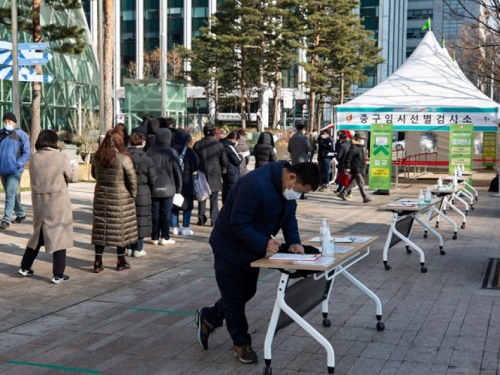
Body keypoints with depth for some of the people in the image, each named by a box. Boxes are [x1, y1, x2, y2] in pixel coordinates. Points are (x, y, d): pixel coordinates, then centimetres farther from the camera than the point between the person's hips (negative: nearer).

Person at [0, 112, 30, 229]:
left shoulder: (21, 135, -5)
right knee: (11, 194, 16)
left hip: (15, 171, -5)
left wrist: (17, 165, -16)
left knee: (10, 194, -11)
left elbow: (26, 153, -5)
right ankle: (21, 214, 32)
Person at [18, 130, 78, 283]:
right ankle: (58, 274, 4)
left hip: (39, 202, 5)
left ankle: (25, 267, 25)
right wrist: (74, 167, 19)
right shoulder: (61, 157, -11)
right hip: (58, 203, -5)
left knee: (38, 234, 21)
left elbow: (36, 179, 12)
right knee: (59, 235, 3)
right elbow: (73, 178, -2)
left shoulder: (34, 158, 2)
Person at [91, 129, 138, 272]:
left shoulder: (97, 157, 1)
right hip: (120, 198, -4)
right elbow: (132, 179, -11)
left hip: (101, 197, 4)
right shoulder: (123, 158, -14)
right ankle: (121, 262, 17)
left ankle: (98, 262, 9)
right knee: (121, 229, 8)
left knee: (101, 228, 9)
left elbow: (94, 175, 15)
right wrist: (133, 194, 2)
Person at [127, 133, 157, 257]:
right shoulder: (146, 159, -11)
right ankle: (138, 249, 9)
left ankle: (130, 247, 19)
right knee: (141, 220, 5)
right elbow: (152, 179, -9)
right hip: (142, 194, -3)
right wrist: (150, 190, 10)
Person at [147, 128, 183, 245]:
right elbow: (177, 172, -6)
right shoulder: (172, 153, -10)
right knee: (166, 213, 4)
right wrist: (179, 187, 5)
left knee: (155, 212, 8)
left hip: (153, 187, 3)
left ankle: (155, 237, 13)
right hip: (167, 188, -3)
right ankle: (165, 237, 8)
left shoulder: (149, 151, -2)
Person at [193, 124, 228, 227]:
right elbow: (225, 162, -4)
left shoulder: (197, 145, -2)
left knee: (202, 198, 12)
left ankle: (201, 219, 13)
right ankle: (214, 220, 5)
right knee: (214, 199, 5)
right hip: (215, 176, -2)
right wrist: (220, 171, 12)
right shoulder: (219, 145, -8)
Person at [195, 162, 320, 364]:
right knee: (235, 296, 5)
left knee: (246, 292, 19)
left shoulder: (287, 185, -8)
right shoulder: (255, 184, -36)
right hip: (230, 247, -9)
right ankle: (241, 343, 23)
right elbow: (238, 224, -33)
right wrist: (264, 244, -40)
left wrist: (293, 242, -13)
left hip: (253, 247, 9)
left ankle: (208, 318, 40)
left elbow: (289, 216, 3)